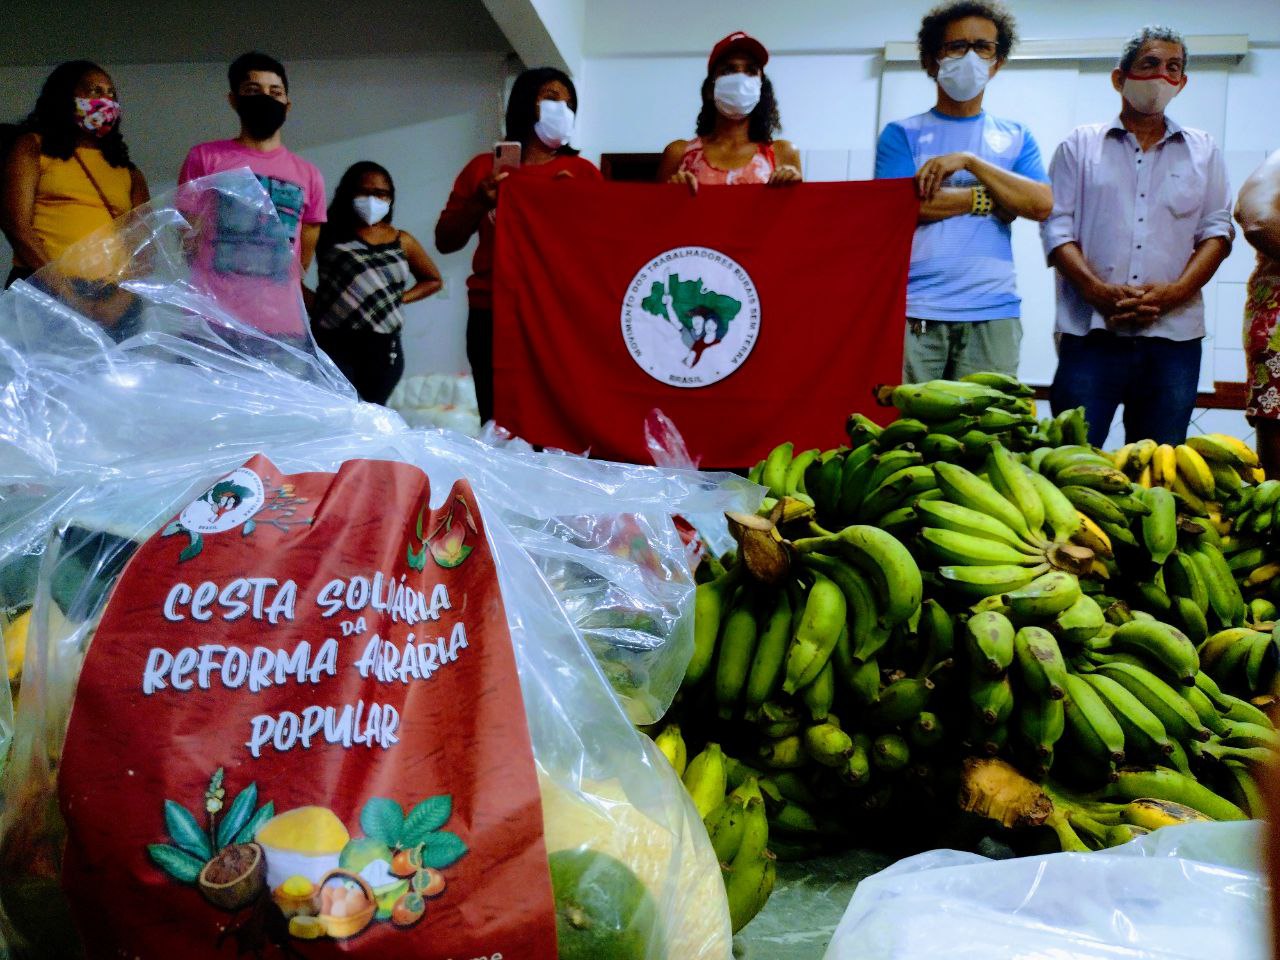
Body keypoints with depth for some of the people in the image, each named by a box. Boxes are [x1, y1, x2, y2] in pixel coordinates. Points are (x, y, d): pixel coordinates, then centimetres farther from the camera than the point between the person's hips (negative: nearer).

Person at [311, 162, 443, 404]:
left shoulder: (402, 242, 12)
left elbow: (433, 281, 24)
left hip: (383, 346, 3)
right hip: (333, 342, -3)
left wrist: (401, 298, 9)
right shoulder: (329, 234, 3)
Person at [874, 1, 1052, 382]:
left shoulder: (1016, 137, 15)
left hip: (993, 314, 2)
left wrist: (970, 161, -9)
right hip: (914, 311, -2)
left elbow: (1041, 204, 0)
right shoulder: (902, 133, 9)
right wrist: (995, 198, -2)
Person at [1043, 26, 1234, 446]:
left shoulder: (1203, 152, 18)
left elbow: (1217, 231, 10)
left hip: (1173, 334, 2)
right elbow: (1057, 227, 2)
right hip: (1090, 332, -2)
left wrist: (1173, 292, -9)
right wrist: (1100, 292, -14)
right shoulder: (1080, 145, 12)